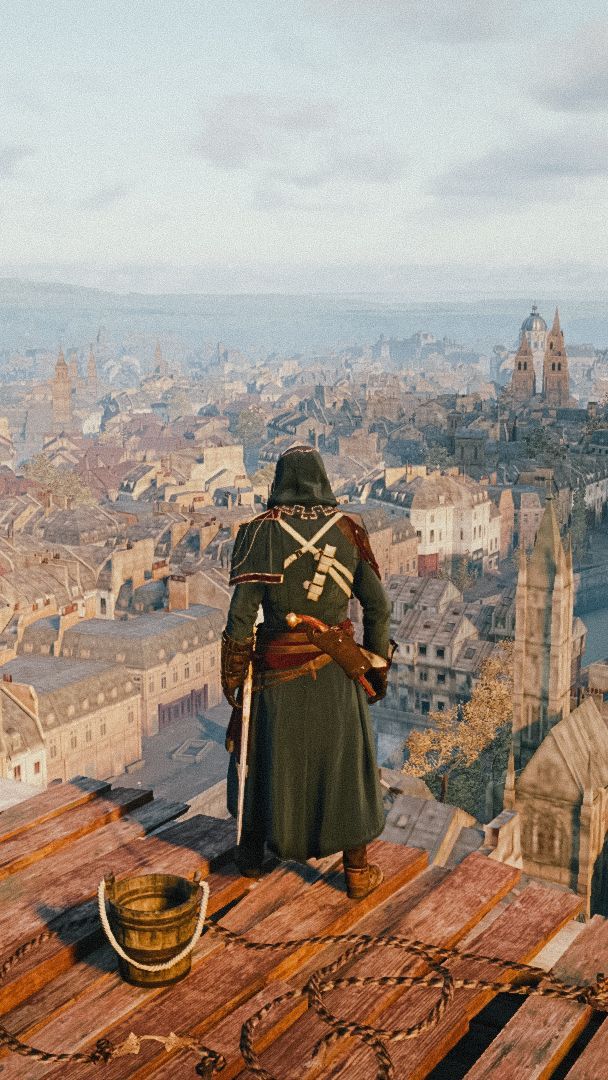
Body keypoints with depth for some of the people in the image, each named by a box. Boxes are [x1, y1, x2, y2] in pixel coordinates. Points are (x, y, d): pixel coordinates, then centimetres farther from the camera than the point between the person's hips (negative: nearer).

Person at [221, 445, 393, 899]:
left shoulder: (261, 531, -11)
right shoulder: (348, 528, -4)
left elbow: (242, 610, -14)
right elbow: (378, 606, -2)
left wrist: (232, 672, -3)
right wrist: (379, 667, 10)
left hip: (277, 669, -1)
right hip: (336, 668, 1)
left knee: (263, 755, 19)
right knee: (345, 763, 13)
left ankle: (252, 852, 35)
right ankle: (357, 871, 20)